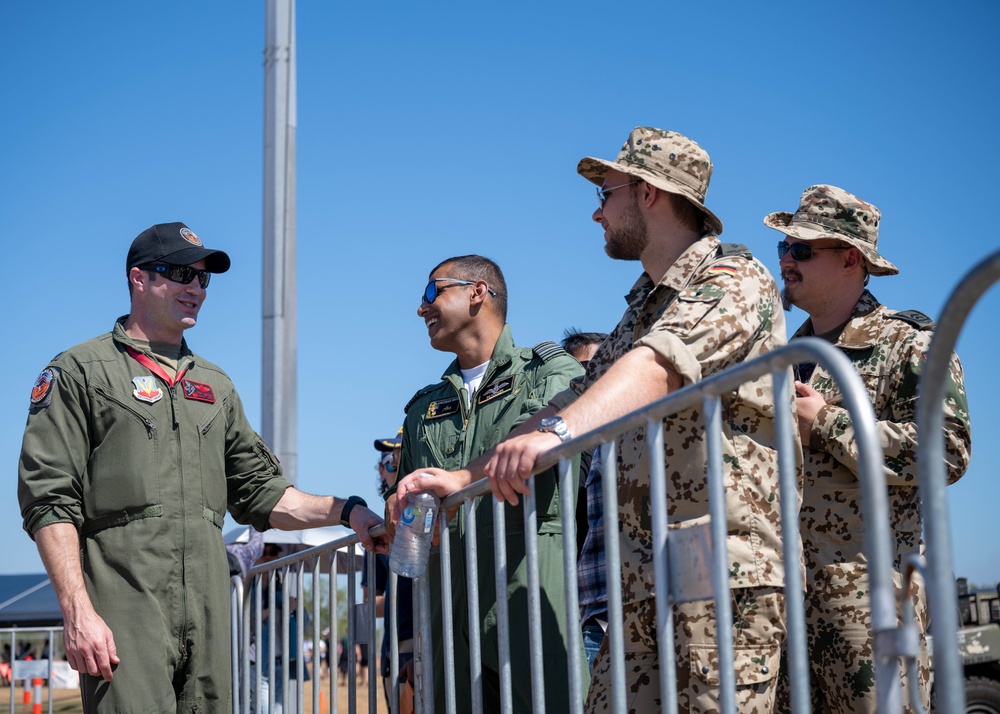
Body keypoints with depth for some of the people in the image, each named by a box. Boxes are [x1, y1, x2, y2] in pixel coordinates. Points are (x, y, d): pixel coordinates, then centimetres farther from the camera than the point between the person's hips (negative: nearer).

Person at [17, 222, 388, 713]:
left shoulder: (215, 386, 23)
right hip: (124, 610, -5)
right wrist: (78, 612, -14)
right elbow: (49, 498, -4)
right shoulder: (80, 372, 5)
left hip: (207, 616, 5)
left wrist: (343, 511, 6)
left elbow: (258, 491, 22)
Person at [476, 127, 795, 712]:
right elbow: (580, 399, 24)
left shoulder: (734, 278, -4)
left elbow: (660, 365, -23)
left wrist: (556, 433, -40)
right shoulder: (642, 306, 24)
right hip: (643, 582, 8)